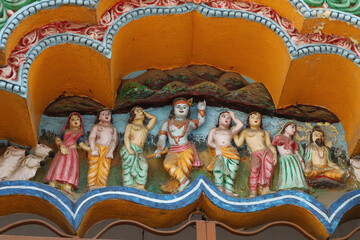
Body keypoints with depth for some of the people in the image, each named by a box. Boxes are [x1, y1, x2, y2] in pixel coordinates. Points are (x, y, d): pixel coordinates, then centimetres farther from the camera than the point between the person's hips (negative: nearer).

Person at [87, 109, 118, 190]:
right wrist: (93, 149, -13)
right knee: (94, 166, -8)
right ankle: (92, 186, -6)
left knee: (105, 168, -7)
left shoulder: (113, 128, 22)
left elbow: (114, 140, 10)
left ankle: (101, 186, -6)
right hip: (97, 147, -1)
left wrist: (111, 151, -6)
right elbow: (92, 138, 3)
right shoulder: (96, 126, 16)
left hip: (107, 150, 2)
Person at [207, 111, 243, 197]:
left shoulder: (231, 131, 37)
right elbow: (209, 142, 18)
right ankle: (219, 188, -36)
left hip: (230, 150, 2)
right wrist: (216, 147, -4)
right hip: (219, 151, -2)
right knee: (217, 165, -34)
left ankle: (228, 189, -29)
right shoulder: (213, 130, 34)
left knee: (233, 167, -29)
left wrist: (233, 116, 37)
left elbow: (240, 125, 21)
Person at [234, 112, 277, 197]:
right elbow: (238, 143, 13)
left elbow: (269, 145, 17)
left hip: (267, 152, 2)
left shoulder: (265, 132, 30)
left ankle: (265, 189, -30)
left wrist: (275, 154, -1)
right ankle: (253, 192, -34)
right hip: (256, 154, -2)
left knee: (269, 166, -31)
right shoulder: (245, 131, 26)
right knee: (255, 168, -34)